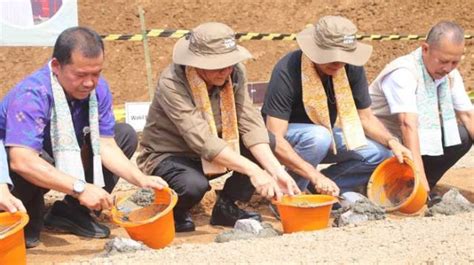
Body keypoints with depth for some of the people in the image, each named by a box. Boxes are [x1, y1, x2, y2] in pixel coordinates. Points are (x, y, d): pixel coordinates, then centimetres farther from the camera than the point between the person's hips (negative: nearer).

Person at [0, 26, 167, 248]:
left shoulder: (98, 88, -14)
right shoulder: (31, 95, -34)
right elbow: (21, 161, -45)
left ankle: (71, 211, -3)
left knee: (126, 135, -2)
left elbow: (106, 145, -11)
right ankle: (28, 219, -8)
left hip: (62, 161, 7)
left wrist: (141, 179, -27)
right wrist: (81, 188, -49)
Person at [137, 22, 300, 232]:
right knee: (194, 185, -38)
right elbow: (202, 140, -37)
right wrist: (253, 171, -42)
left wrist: (276, 171, -31)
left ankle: (226, 207, 0)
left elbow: (250, 124, -17)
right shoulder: (171, 83, -29)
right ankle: (174, 213, -1)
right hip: (168, 156, -5)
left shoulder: (234, 73, -12)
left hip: (213, 154, 6)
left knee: (266, 140, -16)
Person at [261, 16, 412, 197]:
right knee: (319, 137, -37)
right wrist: (315, 175, -43)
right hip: (287, 137, -5)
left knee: (379, 154, -14)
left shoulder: (352, 68, -14)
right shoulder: (287, 72, -30)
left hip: (325, 132, 6)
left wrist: (391, 141, -23)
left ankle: (320, 187, -1)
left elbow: (366, 117, -3)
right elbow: (275, 140, -34)